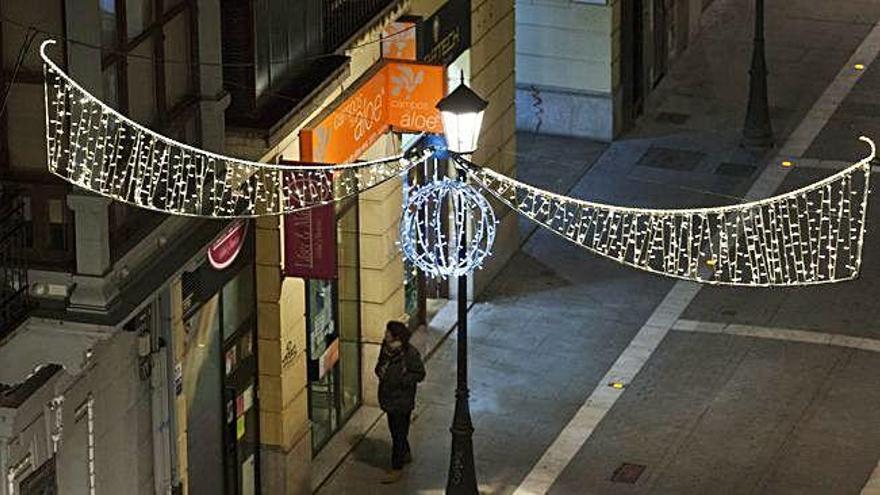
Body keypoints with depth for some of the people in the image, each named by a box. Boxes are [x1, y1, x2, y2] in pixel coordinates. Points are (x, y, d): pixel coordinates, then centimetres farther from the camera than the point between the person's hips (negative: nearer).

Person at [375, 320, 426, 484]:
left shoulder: (410, 354, -22)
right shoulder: (386, 348, -2)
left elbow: (419, 374, -13)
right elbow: (380, 365, 14)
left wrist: (401, 380, -24)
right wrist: (380, 371, -9)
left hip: (402, 400, -8)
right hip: (389, 397, 8)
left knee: (398, 433, 2)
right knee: (395, 429, 24)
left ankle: (397, 469, 12)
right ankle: (406, 454, 47)